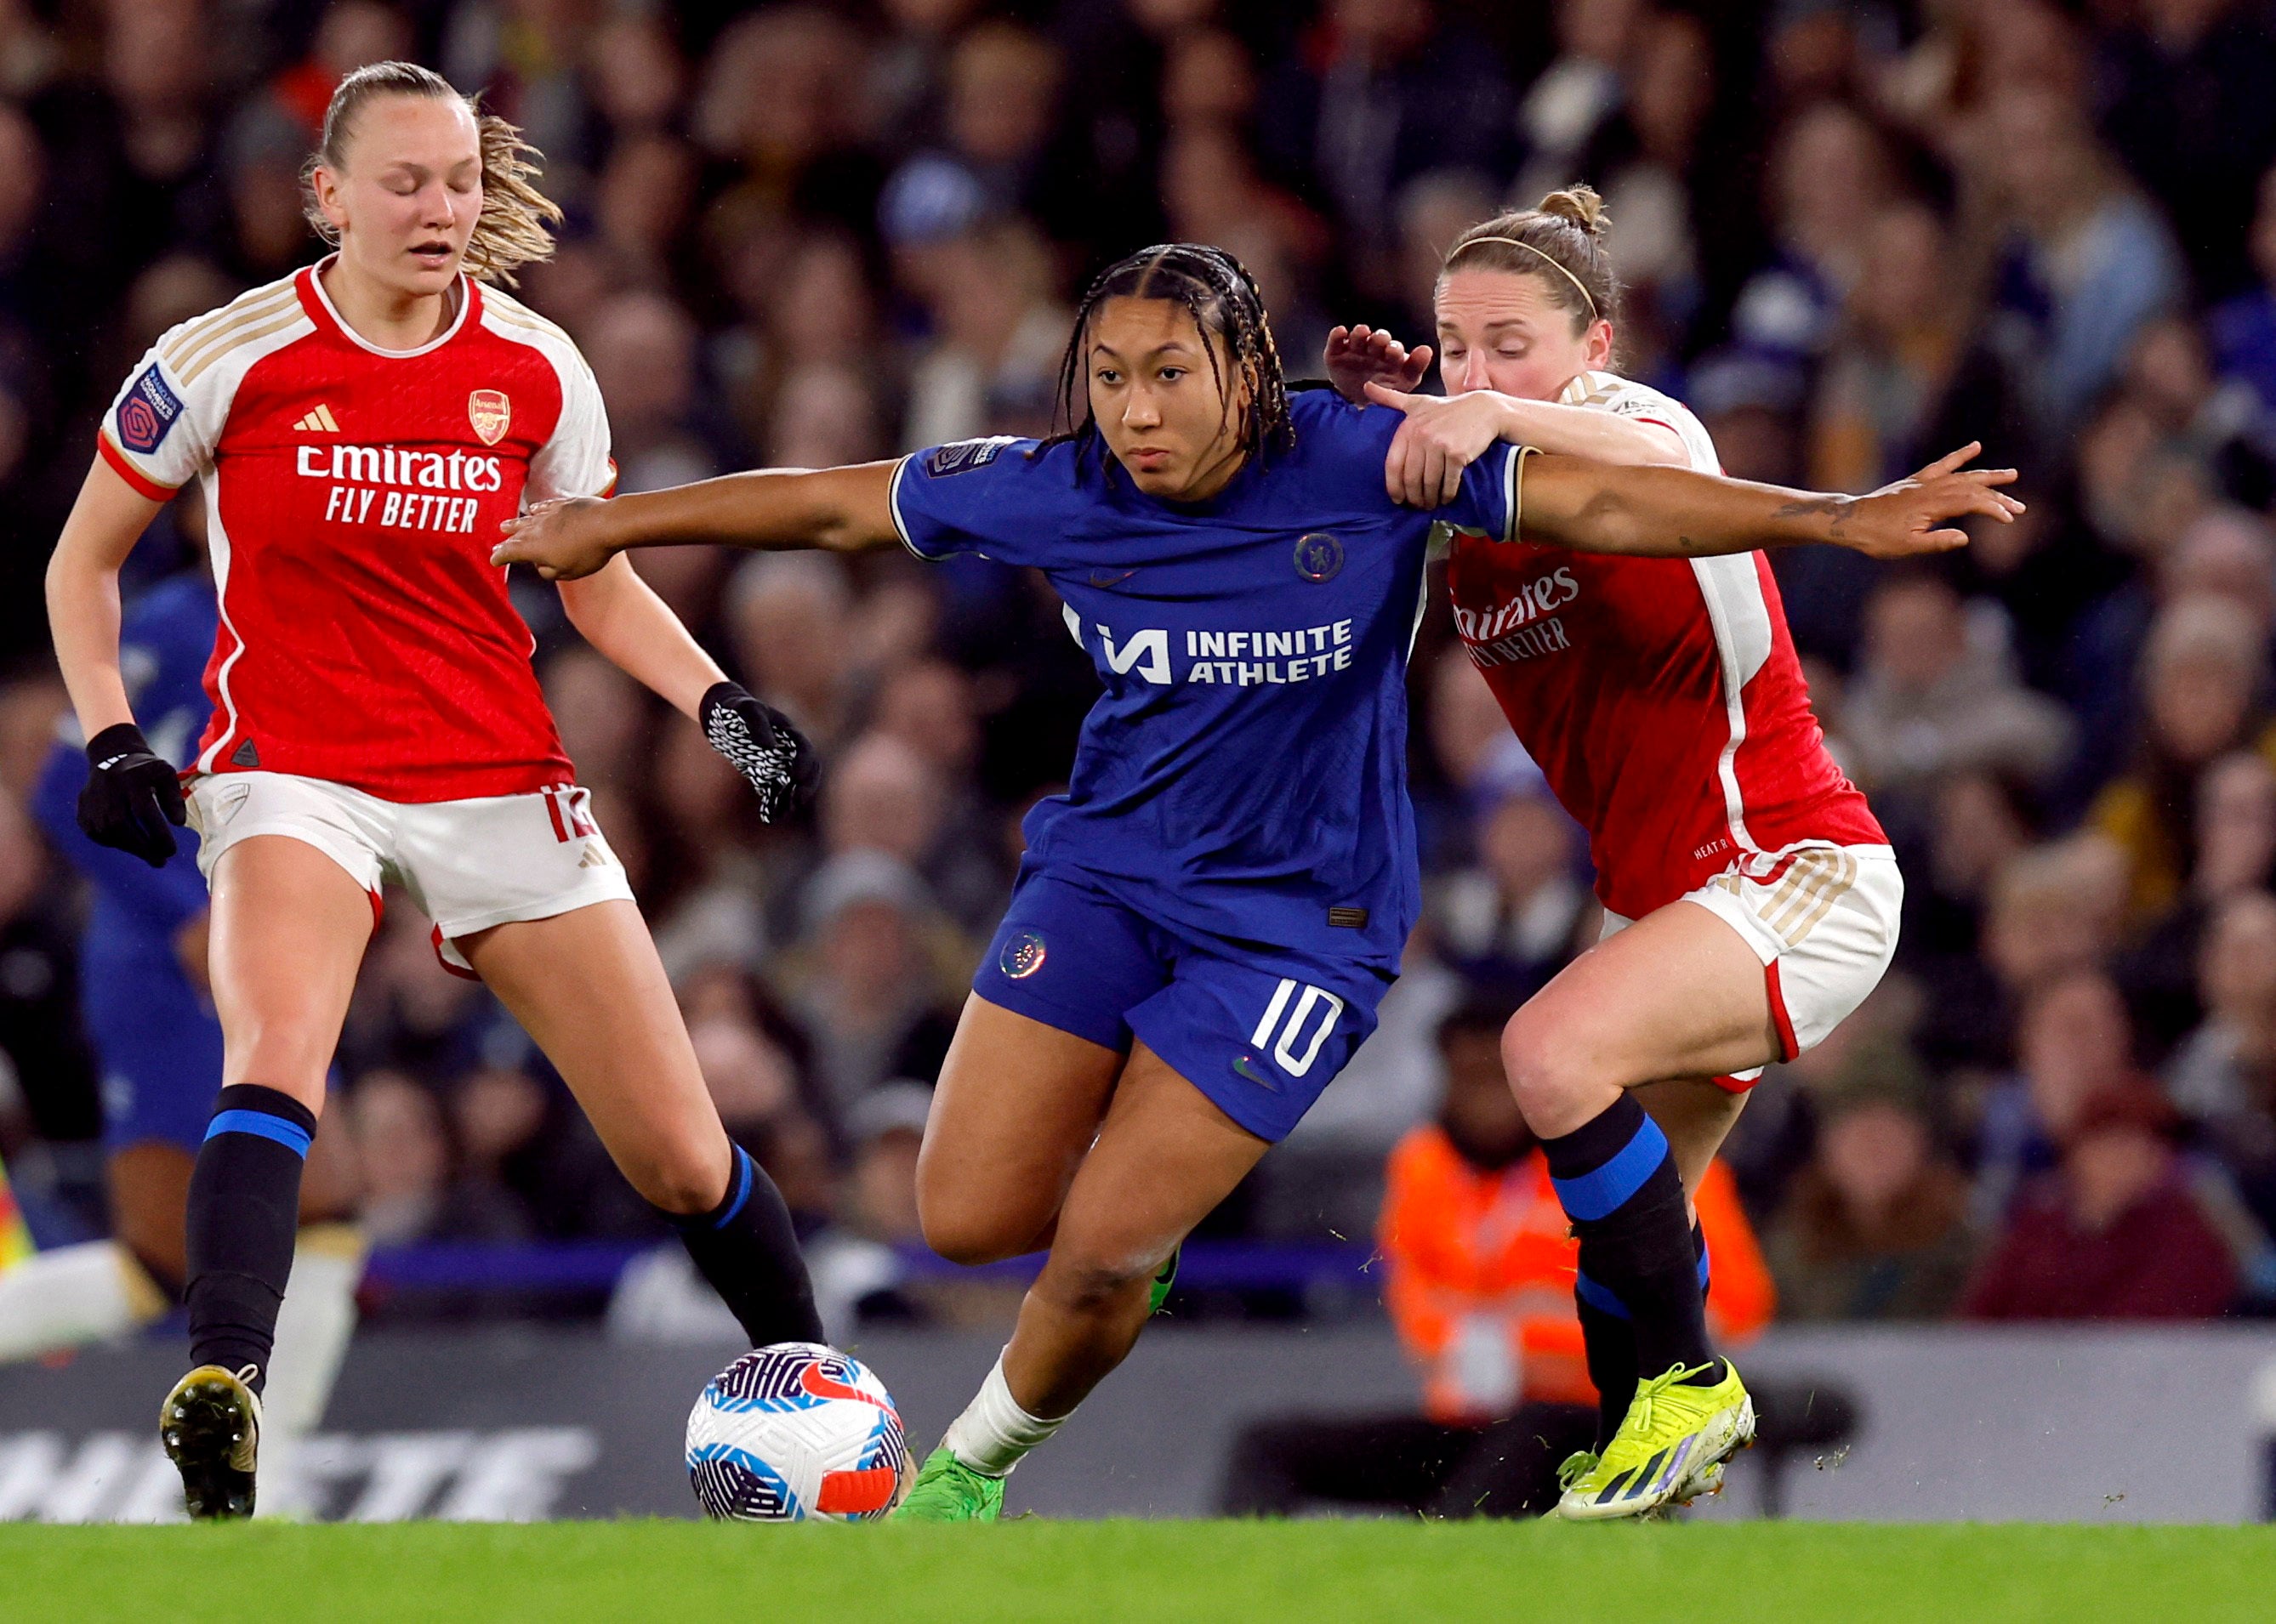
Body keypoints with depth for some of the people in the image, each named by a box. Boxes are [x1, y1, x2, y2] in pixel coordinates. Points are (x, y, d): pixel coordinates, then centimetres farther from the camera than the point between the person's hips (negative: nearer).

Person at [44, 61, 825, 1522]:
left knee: (686, 1163, 3)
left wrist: (718, 703, -2)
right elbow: (84, 560, 6)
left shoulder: (536, 370, 1)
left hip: (502, 784, 3)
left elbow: (599, 585, 15)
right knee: (276, 1058, -35)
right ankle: (221, 1392, -47)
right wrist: (110, 737, -8)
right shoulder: (230, 359, -6)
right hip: (293, 779, -3)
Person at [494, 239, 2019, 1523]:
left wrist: (1838, 517, -26)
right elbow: (834, 504, 4)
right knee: (970, 1218, -7)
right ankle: (1142, 1217, 28)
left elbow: (1600, 504, -19)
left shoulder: (1362, 464, -19)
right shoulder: (1053, 492, -10)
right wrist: (611, 525, 11)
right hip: (1107, 871, 4)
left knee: (1101, 1253, -11)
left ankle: (976, 1471, 19)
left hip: (1299, 922, -3)